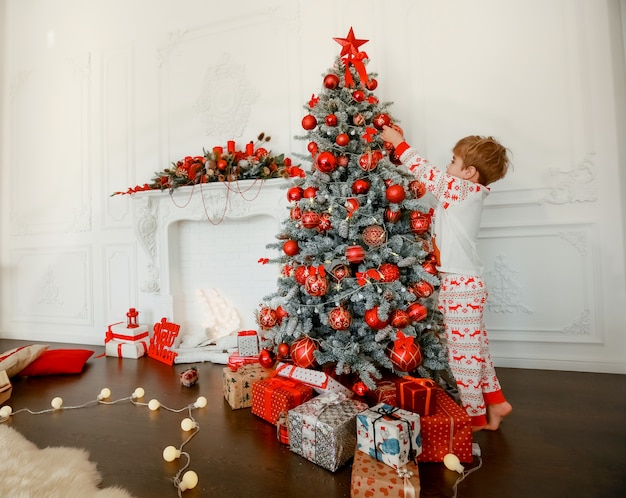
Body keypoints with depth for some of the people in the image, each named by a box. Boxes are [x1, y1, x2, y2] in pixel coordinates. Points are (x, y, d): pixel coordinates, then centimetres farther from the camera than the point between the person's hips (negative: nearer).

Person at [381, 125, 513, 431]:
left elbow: (426, 173, -12)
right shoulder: (467, 193, 13)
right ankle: (494, 400, 36)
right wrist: (400, 144, 14)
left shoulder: (464, 190, -13)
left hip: (460, 285, -10)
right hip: (465, 283, 10)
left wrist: (398, 142, 1)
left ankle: (475, 417, 21)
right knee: (474, 346, 21)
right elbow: (431, 177, 15)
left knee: (463, 351, 4)